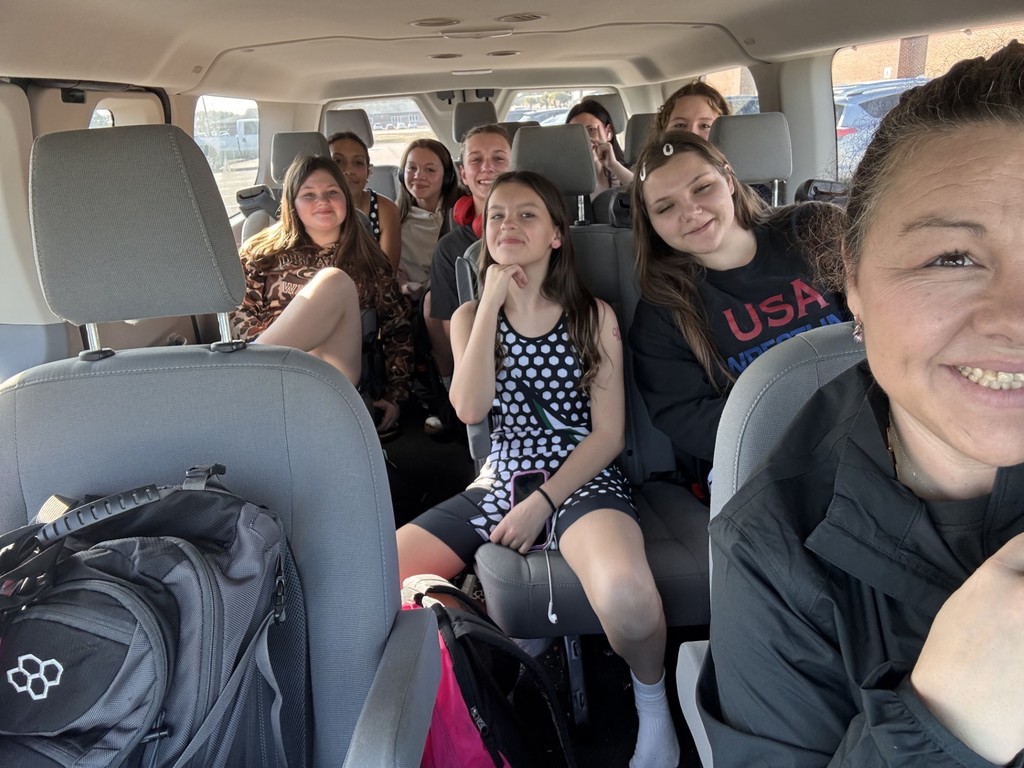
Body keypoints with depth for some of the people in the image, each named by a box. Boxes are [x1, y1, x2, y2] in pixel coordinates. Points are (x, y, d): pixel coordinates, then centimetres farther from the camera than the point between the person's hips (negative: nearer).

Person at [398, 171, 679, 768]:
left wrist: (542, 504, -16)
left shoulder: (594, 316, 2)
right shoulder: (471, 317, 9)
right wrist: (493, 301, -9)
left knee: (627, 598, -35)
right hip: (498, 482, 4)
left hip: (580, 481, -3)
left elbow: (609, 433, -4)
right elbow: (470, 409, -10)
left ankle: (652, 701, -1)